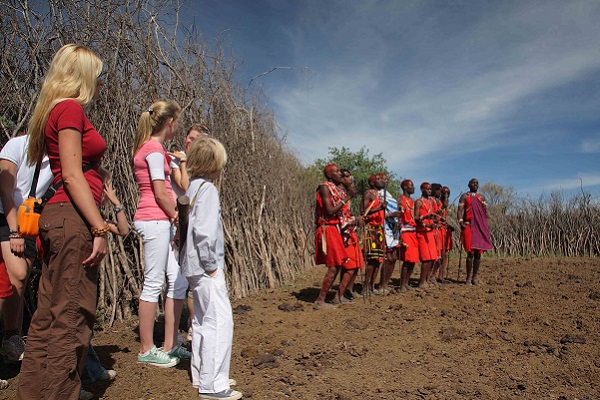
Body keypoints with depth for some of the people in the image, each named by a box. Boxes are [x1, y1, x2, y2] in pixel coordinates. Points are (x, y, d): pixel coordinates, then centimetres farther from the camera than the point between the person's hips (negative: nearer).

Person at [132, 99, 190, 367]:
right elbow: (161, 193, -13)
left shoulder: (150, 149, 21)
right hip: (154, 221, -10)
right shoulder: (154, 149, -9)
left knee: (179, 281, 9)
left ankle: (170, 346, 16)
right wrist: (175, 215, -3)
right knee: (153, 285, -3)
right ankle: (147, 350, 10)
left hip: (161, 222, 10)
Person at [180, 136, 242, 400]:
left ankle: (202, 376, 29)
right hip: (205, 268, -10)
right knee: (220, 321, -5)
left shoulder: (193, 187, 12)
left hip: (195, 267, 10)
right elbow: (204, 231, -24)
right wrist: (211, 265, -16)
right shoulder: (207, 188, -15)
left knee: (202, 320, 17)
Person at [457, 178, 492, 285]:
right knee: (470, 253, -9)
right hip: (468, 227, -4)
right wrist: (461, 221, -20)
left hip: (481, 227, 4)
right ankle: (468, 277, -1)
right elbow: (460, 210, -4)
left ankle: (475, 277, 11)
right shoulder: (465, 196, 6)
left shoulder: (482, 197, 18)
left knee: (478, 253, 3)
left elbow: (485, 213, 19)